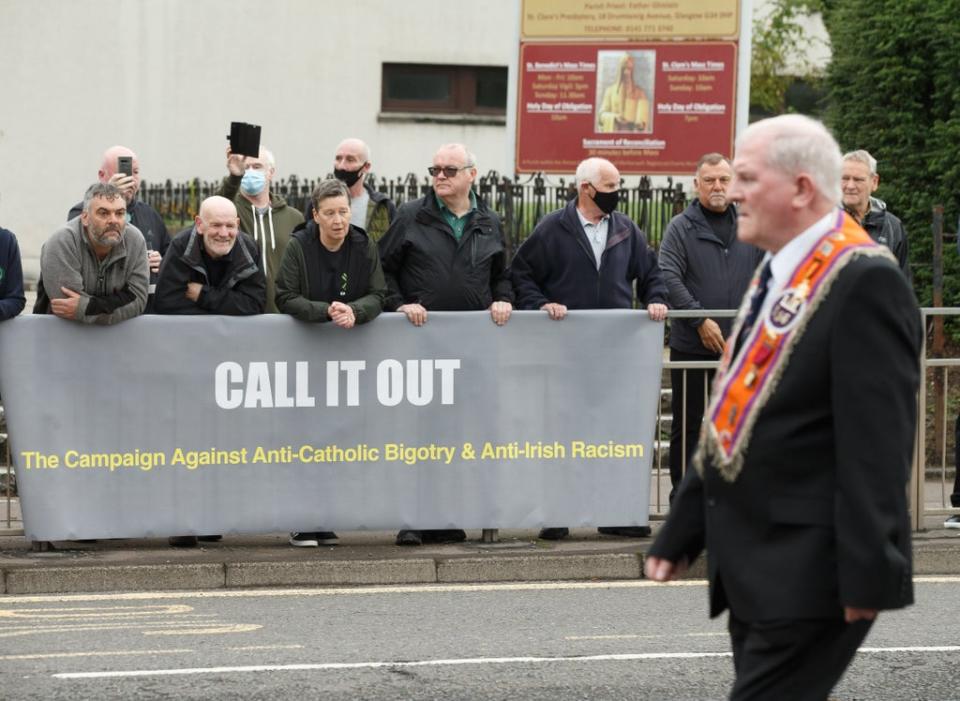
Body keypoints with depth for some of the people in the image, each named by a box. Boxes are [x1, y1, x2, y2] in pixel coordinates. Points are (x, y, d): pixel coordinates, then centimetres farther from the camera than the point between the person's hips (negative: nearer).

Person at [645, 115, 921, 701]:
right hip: (757, 569, 9)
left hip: (807, 574, -9)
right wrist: (681, 533, 21)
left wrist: (869, 574, -22)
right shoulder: (776, 277, 16)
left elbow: (877, 441, -19)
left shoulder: (864, 283, -14)